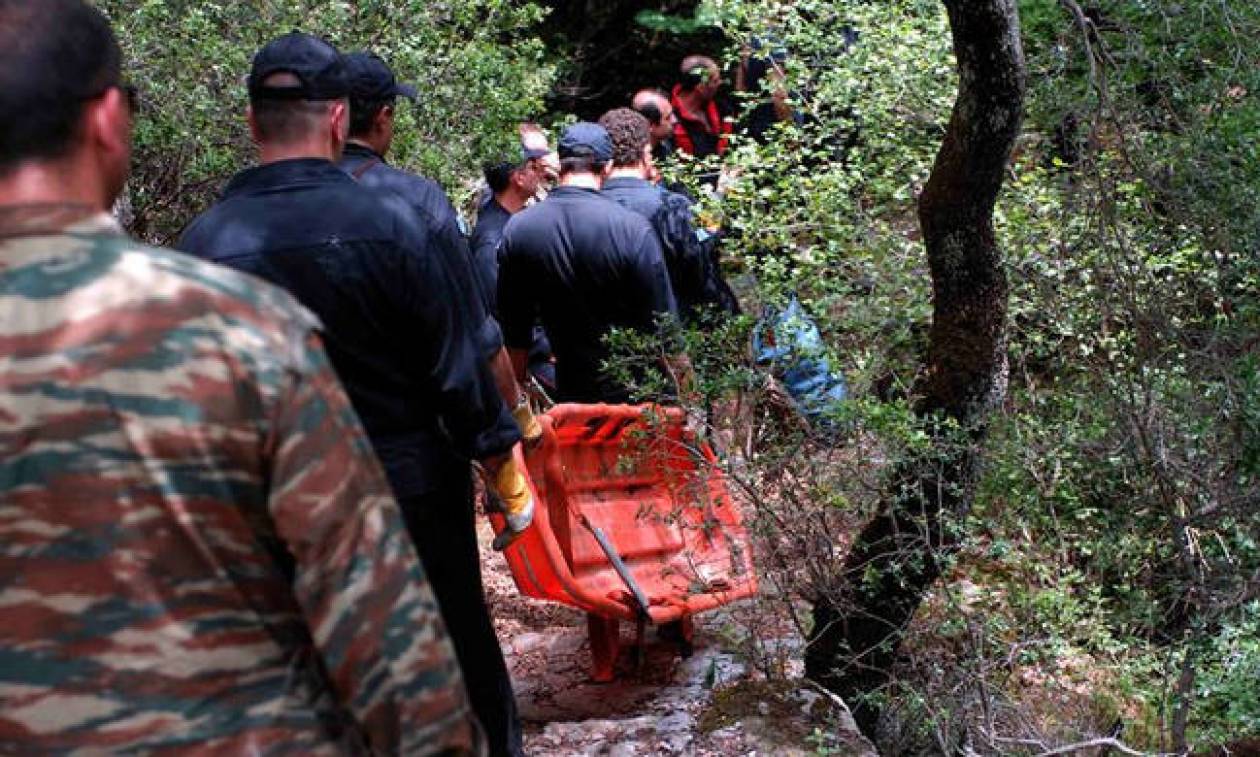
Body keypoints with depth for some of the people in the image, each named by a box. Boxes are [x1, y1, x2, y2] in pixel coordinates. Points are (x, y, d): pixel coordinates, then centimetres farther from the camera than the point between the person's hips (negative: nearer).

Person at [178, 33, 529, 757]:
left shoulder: (202, 243, -11)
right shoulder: (391, 221, -17)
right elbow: (459, 362, -13)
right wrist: (503, 460, 1)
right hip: (414, 481, -2)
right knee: (461, 651, 16)